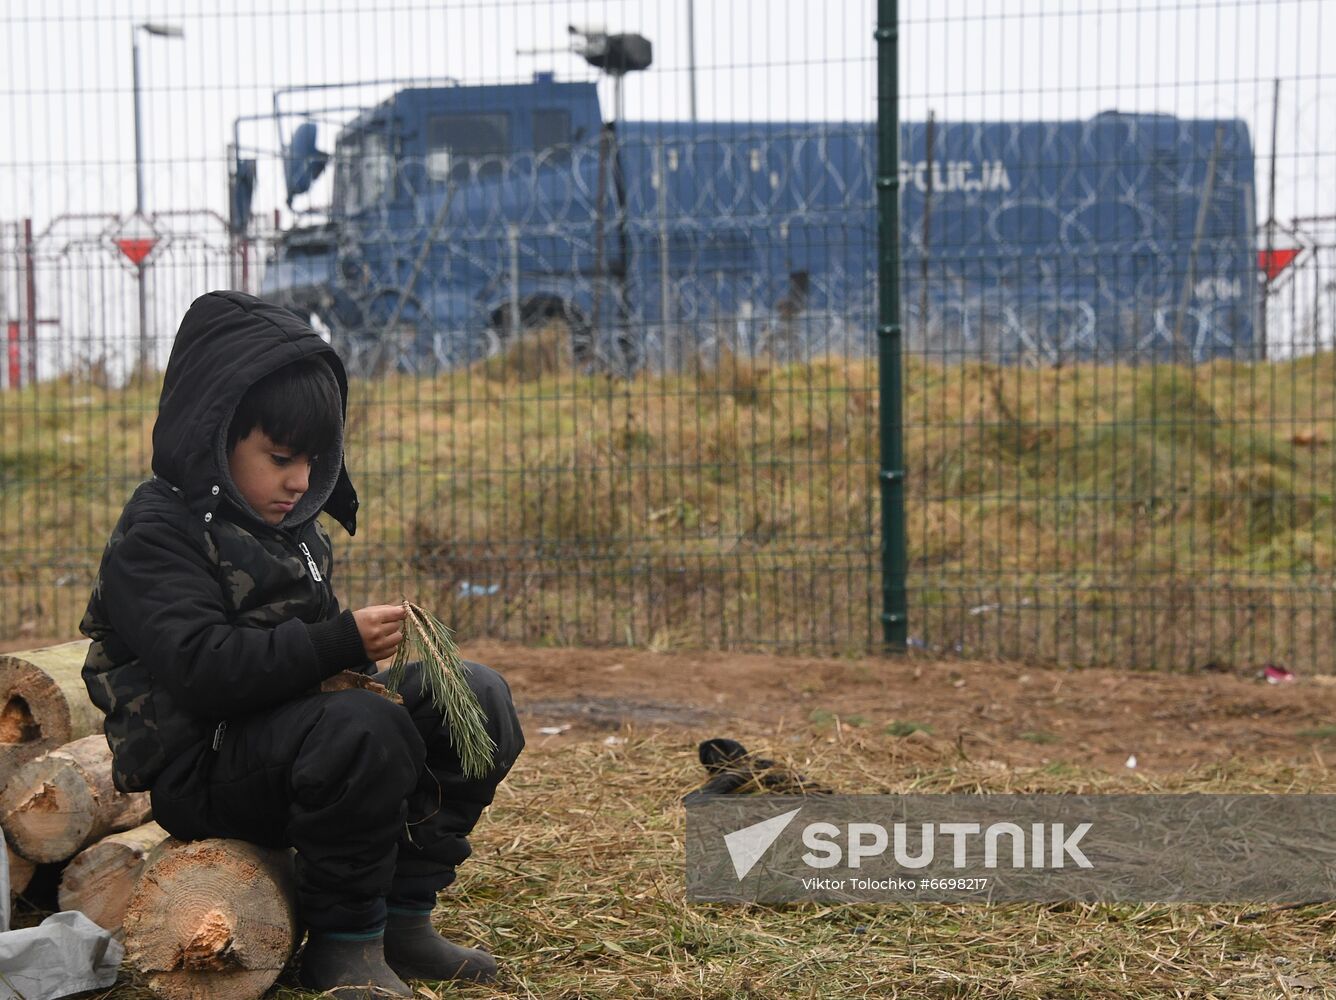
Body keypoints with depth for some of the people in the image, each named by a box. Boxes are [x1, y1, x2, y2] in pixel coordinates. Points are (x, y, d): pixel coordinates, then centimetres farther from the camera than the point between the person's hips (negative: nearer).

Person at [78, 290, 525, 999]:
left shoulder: (288, 525, 15)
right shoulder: (155, 536, -13)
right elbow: (200, 668, -27)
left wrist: (355, 654, 0)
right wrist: (338, 645, -32)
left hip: (287, 727, 9)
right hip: (203, 767, -9)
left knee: (479, 696, -2)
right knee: (362, 726, -36)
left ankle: (403, 915, -2)